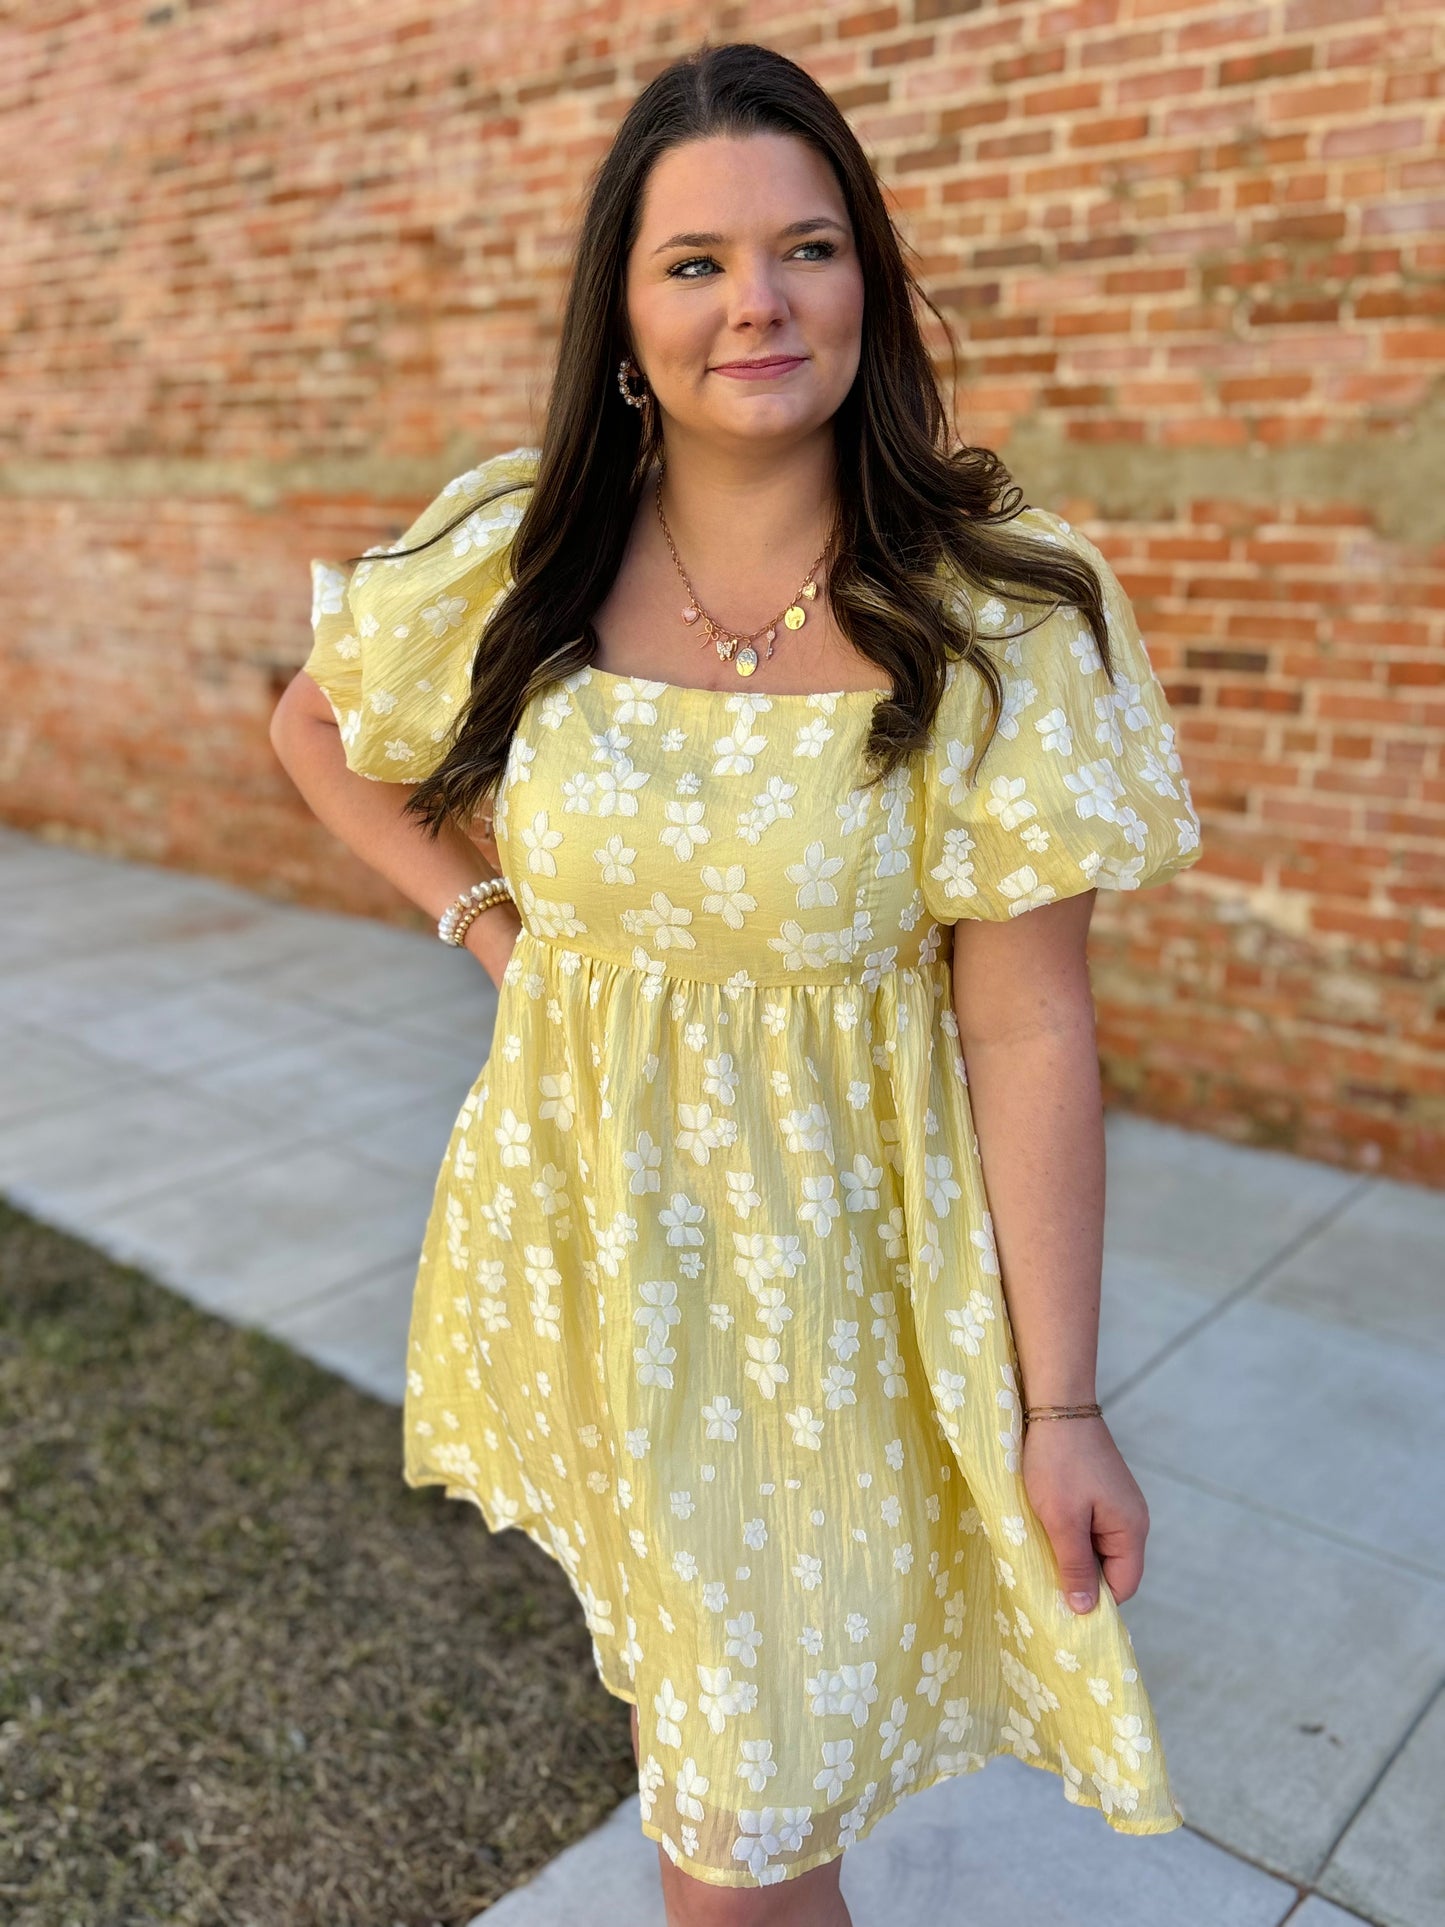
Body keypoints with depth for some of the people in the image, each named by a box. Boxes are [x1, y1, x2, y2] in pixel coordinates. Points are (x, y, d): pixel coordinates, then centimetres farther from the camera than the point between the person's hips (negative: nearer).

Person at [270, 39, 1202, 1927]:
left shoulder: (997, 619, -16)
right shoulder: (514, 558, -7)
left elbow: (1029, 1029, -16)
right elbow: (316, 729, 12)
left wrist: (1062, 1407, -13)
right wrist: (483, 912, 0)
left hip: (831, 1259, -2)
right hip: (583, 1230, 3)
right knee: (678, 1679, 26)